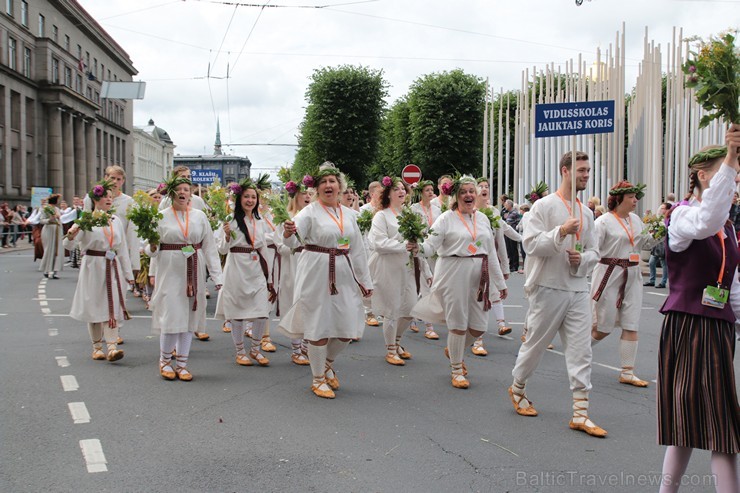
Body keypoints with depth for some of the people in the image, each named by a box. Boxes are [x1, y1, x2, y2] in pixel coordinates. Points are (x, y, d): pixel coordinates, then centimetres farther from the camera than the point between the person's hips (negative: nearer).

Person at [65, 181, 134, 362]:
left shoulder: (116, 220, 10)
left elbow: (123, 248, 14)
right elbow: (69, 246, -10)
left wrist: (128, 273, 12)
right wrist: (71, 236, -33)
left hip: (113, 267, 3)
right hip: (93, 267, -3)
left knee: (112, 307, -4)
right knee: (94, 307, 4)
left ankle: (112, 347, -7)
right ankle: (97, 347, 16)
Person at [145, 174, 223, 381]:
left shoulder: (199, 216, 7)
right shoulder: (161, 217, 1)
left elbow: (209, 247, 6)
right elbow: (152, 251, 5)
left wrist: (216, 275, 1)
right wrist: (152, 247, -19)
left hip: (193, 273, 2)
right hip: (170, 272, -2)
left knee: (189, 317, 5)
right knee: (171, 316, -6)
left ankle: (182, 363, 17)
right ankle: (164, 360, 16)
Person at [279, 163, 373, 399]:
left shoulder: (348, 214, 11)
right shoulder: (310, 212, -6)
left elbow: (357, 249, 15)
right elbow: (293, 241, -20)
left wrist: (365, 280, 16)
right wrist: (288, 233, -43)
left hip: (344, 274, 5)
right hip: (316, 273, -5)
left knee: (348, 329, 7)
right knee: (319, 327, 1)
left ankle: (327, 363, 35)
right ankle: (318, 379, 19)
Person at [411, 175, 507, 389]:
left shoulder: (483, 218, 12)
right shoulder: (447, 218, -2)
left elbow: (491, 252, 16)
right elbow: (431, 245, -10)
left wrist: (500, 282, 17)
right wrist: (420, 248, -34)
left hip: (479, 276, 5)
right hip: (454, 274, -5)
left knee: (479, 326, 6)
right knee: (458, 323, -1)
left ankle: (454, 350, 35)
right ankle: (457, 370, 16)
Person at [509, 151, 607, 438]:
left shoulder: (586, 213, 13)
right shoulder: (544, 206, -6)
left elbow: (594, 251, 17)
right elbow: (531, 244, -13)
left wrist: (582, 259, -4)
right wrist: (561, 232, -23)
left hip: (578, 289, 6)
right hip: (548, 288, -5)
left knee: (581, 350, 0)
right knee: (535, 344, 7)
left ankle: (580, 414, 3)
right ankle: (517, 390, 32)